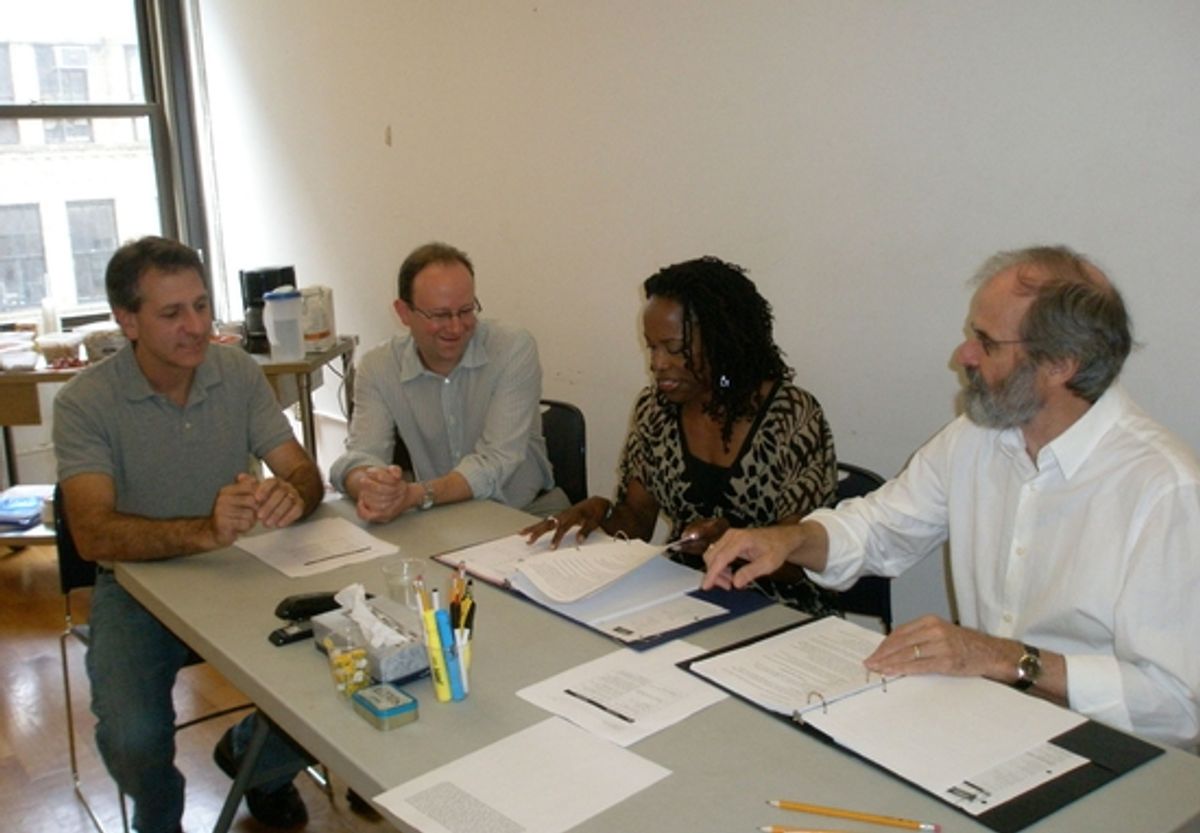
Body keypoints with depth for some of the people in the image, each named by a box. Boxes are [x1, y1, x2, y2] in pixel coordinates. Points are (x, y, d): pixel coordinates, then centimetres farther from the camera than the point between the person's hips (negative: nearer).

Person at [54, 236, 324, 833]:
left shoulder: (238, 373, -2)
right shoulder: (84, 402, -14)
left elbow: (305, 472, -6)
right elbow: (93, 534, -25)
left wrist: (292, 495, -32)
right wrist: (204, 531, -43)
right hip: (137, 585, -2)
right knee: (133, 739, -25)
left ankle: (252, 757, 19)